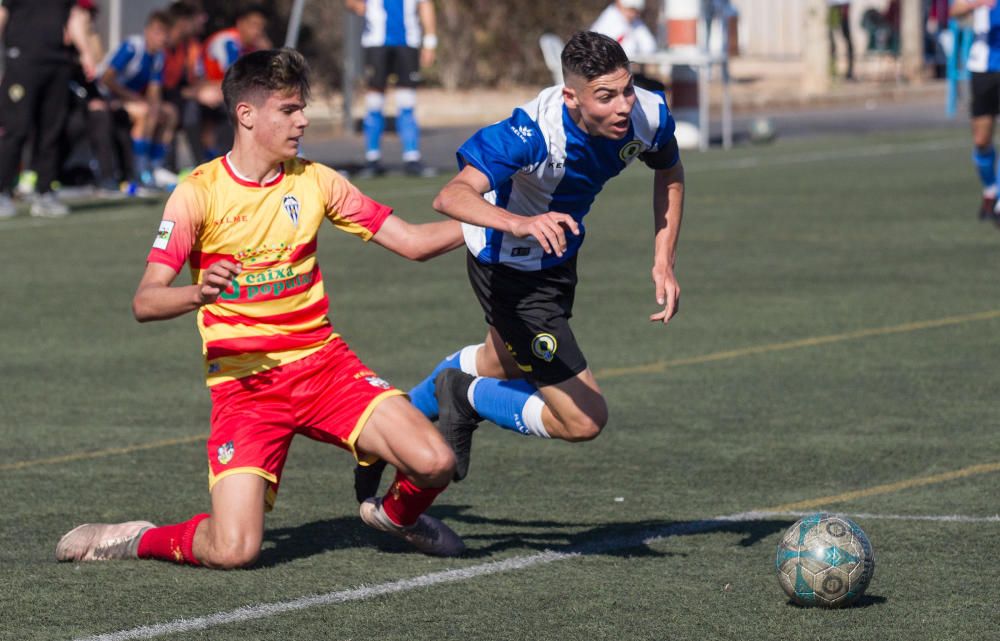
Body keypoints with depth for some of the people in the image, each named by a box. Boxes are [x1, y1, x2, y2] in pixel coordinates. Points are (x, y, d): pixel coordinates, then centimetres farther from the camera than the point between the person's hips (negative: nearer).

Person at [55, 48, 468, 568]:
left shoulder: (314, 181, 5)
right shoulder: (200, 193, -7)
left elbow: (412, 242, 7)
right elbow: (145, 301, -13)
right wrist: (198, 295, -33)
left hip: (320, 359, 4)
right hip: (243, 381, -4)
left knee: (434, 463, -17)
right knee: (232, 551, -20)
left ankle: (397, 514, 20)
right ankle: (137, 540, 11)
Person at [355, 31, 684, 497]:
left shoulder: (649, 116, -21)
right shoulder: (534, 131, -39)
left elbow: (670, 174, 4)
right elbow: (451, 196, -50)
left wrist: (663, 262, -4)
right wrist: (519, 222, -68)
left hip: (555, 259, 7)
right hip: (509, 271, -7)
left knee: (501, 365, 34)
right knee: (583, 420, -9)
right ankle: (466, 398, 13)